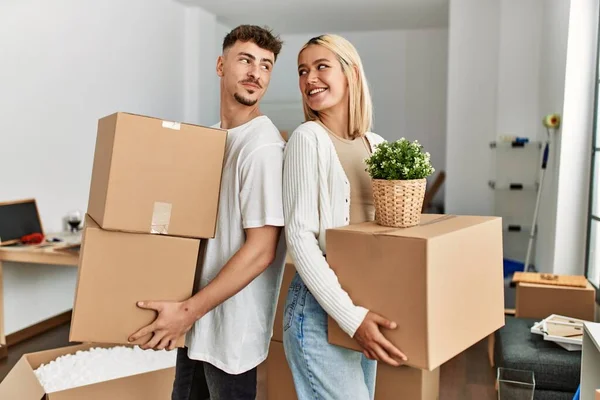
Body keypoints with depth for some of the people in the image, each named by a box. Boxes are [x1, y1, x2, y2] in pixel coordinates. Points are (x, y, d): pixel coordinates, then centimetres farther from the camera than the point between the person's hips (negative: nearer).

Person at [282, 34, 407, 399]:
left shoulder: (376, 145, 7)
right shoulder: (308, 138, -11)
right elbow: (300, 237, -17)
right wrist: (350, 316, -23)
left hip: (365, 304, 6)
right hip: (320, 308, -6)